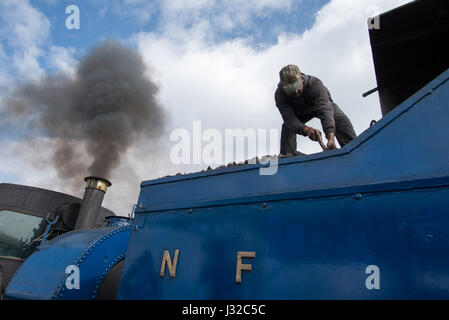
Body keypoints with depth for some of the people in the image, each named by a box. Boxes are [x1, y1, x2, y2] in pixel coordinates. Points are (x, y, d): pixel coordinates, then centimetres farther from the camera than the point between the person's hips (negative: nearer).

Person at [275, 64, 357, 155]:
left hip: (321, 103, -1)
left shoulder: (315, 84, -40)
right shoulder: (279, 94, -35)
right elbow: (290, 118, -46)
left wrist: (330, 137, -68)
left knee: (340, 118, -27)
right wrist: (306, 129, -68)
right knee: (288, 126, -26)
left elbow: (325, 109, -53)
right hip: (299, 112, 2)